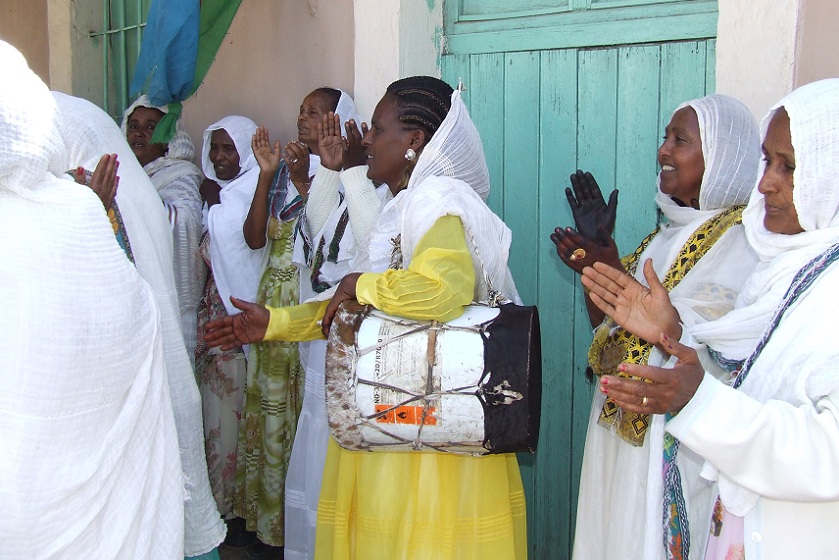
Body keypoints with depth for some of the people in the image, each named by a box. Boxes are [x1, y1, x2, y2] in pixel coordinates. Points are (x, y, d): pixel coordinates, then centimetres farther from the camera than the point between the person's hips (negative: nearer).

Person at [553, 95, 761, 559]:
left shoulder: (740, 238, -13)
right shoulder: (670, 229, 12)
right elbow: (607, 320, 12)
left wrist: (612, 274, -26)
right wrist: (597, 245, -1)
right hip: (622, 421, 8)